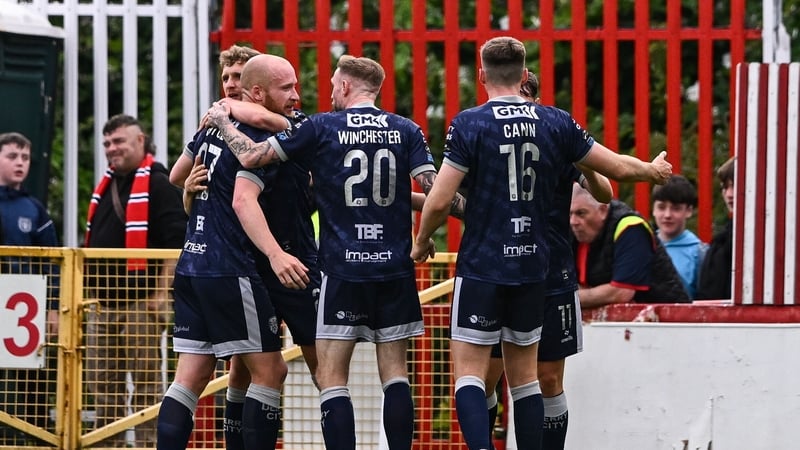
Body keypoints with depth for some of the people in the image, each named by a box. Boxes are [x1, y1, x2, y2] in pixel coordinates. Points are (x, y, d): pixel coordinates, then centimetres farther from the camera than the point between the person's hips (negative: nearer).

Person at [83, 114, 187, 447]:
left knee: (146, 383, -7)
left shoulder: (159, 184, -7)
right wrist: (92, 294, 21)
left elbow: (176, 244, -13)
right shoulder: (106, 187, 19)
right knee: (101, 382, 10)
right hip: (103, 304, 8)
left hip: (140, 304, -8)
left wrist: (162, 294, -18)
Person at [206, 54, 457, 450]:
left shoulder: (321, 127, -2)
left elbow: (251, 156, 0)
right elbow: (435, 192, -5)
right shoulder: (406, 131, 5)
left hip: (343, 270, -3)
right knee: (394, 371, 8)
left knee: (331, 376, -1)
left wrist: (222, 120, 16)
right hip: (395, 269, 3)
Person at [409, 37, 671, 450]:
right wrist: (652, 170, 33)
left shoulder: (469, 124, -9)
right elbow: (617, 168, 11)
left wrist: (422, 243, 8)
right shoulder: (556, 123, 2)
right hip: (533, 268, 4)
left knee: (469, 373, -3)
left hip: (481, 267, -4)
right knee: (524, 377, 13)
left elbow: (439, 201, -12)